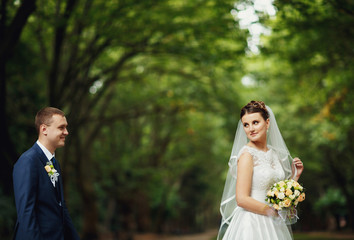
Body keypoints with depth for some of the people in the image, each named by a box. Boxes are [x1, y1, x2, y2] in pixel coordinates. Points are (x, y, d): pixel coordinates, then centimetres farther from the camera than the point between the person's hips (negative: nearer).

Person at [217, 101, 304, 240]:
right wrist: (274, 212, -13)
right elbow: (242, 199, -18)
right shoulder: (247, 154, -12)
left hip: (273, 226, 7)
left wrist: (295, 175, 4)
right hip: (251, 224, -7)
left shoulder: (274, 153, 9)